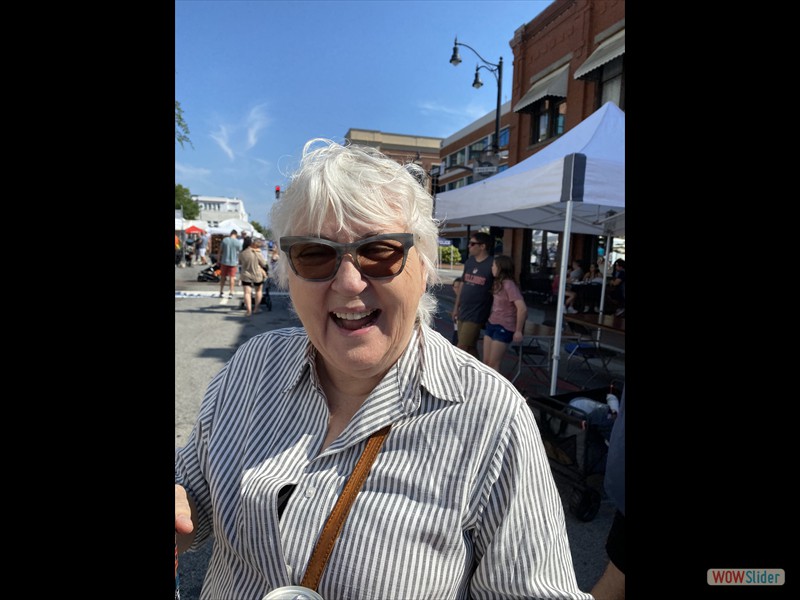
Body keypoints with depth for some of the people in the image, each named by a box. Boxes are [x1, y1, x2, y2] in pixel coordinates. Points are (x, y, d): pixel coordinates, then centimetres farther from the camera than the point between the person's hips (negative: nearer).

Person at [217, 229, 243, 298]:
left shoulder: (224, 240, -3)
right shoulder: (238, 242, -6)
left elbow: (220, 251, 1)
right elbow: (239, 252, -2)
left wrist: (219, 260, 11)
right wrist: (238, 262, 12)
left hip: (224, 261, 1)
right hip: (233, 262, -1)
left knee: (223, 277, 12)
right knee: (232, 277, 4)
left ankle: (221, 292, 17)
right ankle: (231, 293, 3)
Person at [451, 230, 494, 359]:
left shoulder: (492, 264, -13)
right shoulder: (469, 262, 8)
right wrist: (456, 307, 15)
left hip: (476, 314, -7)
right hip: (463, 311, 7)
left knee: (462, 348, -5)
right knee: (470, 347, 14)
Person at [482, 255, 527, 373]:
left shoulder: (509, 285, -18)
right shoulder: (498, 283, 11)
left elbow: (522, 308, -26)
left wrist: (518, 331, -21)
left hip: (504, 328, -9)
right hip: (491, 324, 9)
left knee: (493, 364, -2)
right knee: (486, 362, 12)